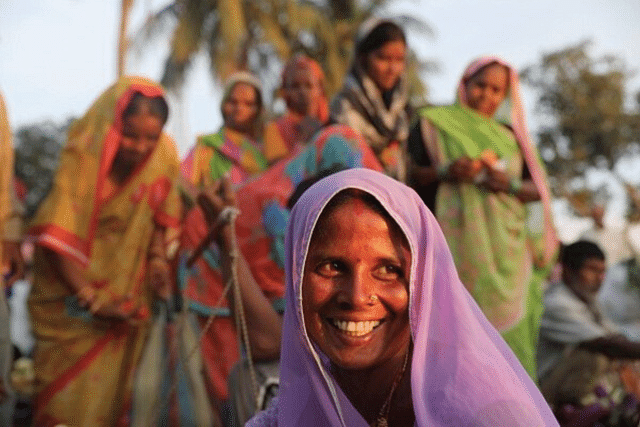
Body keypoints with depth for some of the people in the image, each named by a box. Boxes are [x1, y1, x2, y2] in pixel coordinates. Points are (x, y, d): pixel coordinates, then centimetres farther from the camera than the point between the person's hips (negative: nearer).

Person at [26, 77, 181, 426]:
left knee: (109, 386, 7)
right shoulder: (82, 154, -20)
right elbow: (57, 236, -20)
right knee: (67, 386, 3)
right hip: (72, 287, -2)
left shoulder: (164, 154, -10)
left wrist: (158, 258, -11)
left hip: (127, 289, 3)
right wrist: (90, 297, -23)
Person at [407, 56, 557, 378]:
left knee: (507, 322, -4)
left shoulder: (511, 135, 19)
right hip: (456, 237, -3)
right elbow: (410, 173, 2)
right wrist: (445, 173, -16)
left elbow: (537, 190, 13)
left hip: (505, 245, 4)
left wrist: (510, 185, -8)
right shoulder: (434, 123, 10)